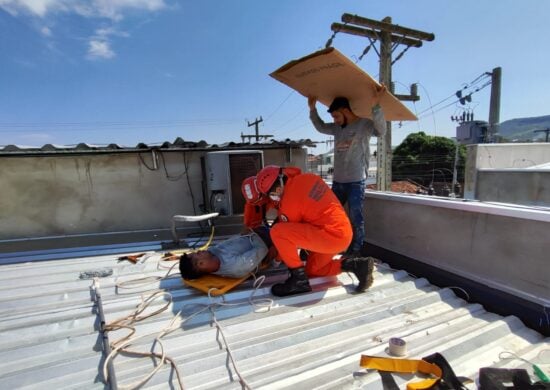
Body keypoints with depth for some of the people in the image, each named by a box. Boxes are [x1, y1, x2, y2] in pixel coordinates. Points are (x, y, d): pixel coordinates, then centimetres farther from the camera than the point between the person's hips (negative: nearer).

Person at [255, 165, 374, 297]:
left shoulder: (289, 202, -16)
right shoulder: (307, 178, 5)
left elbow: (288, 233, 0)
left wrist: (275, 256, 17)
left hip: (330, 235, -9)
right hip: (344, 232, 9)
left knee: (277, 232, -19)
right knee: (312, 270, 26)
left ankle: (299, 280, -8)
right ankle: (356, 265, 14)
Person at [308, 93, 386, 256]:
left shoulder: (364, 124, -5)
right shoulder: (337, 128, 13)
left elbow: (380, 130, -23)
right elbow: (320, 127, 28)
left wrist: (376, 104, -32)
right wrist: (312, 109, 19)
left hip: (356, 182, -7)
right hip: (337, 181, 7)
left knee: (356, 218, -4)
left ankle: (355, 252, 5)